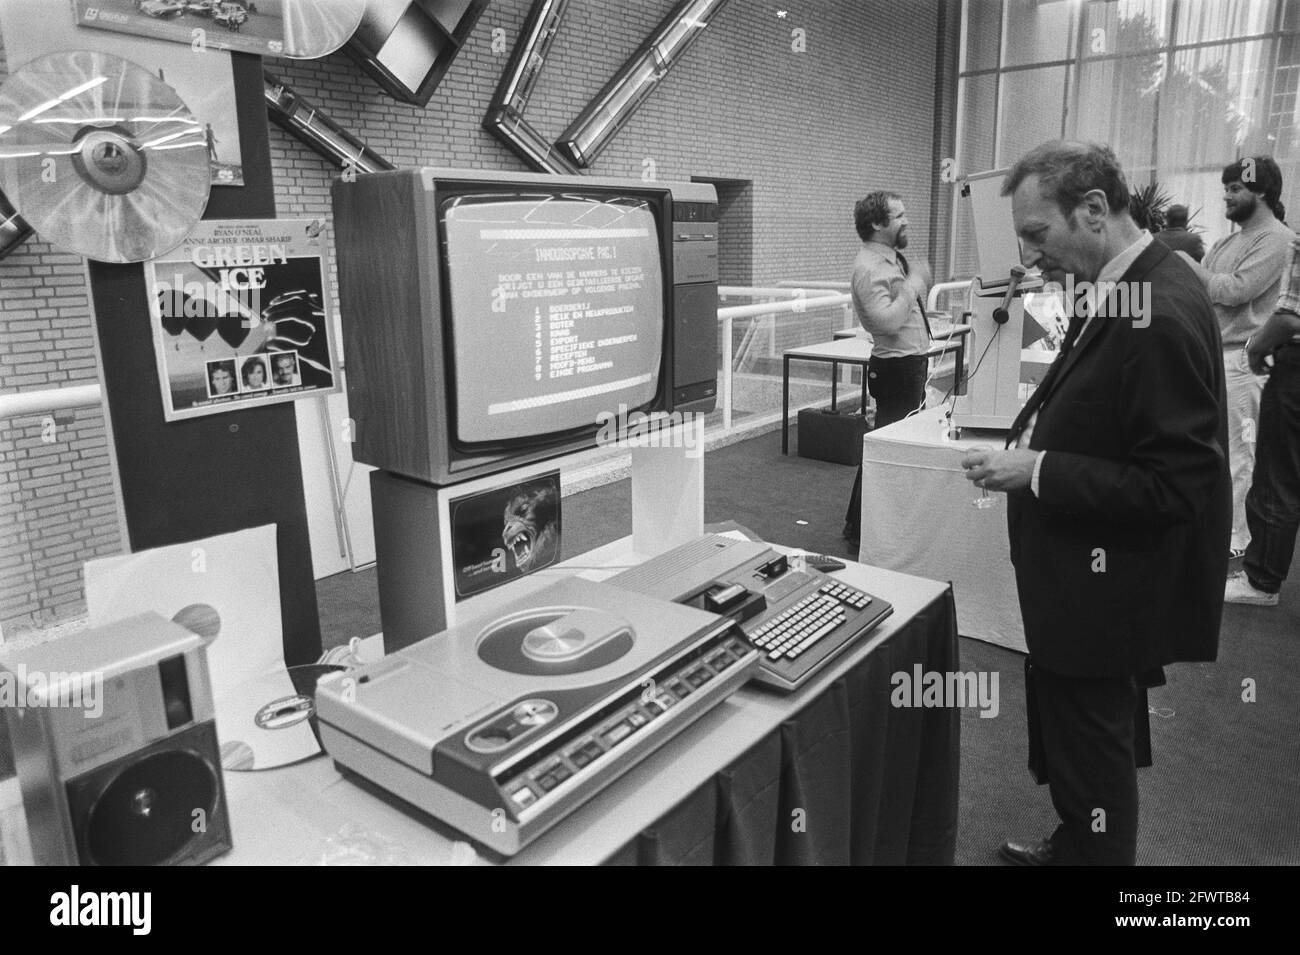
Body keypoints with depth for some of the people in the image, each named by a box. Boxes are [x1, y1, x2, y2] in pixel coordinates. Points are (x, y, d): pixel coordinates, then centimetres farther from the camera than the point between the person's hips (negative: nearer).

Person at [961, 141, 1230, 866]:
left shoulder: (1159, 314, -25)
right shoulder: (1135, 286, 4)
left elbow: (1174, 487, -25)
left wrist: (1038, 471, -22)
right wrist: (1039, 436, 2)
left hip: (1108, 595, -9)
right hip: (1093, 577, 10)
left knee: (1091, 759, 10)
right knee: (1083, 744, 26)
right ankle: (1080, 845, 47)